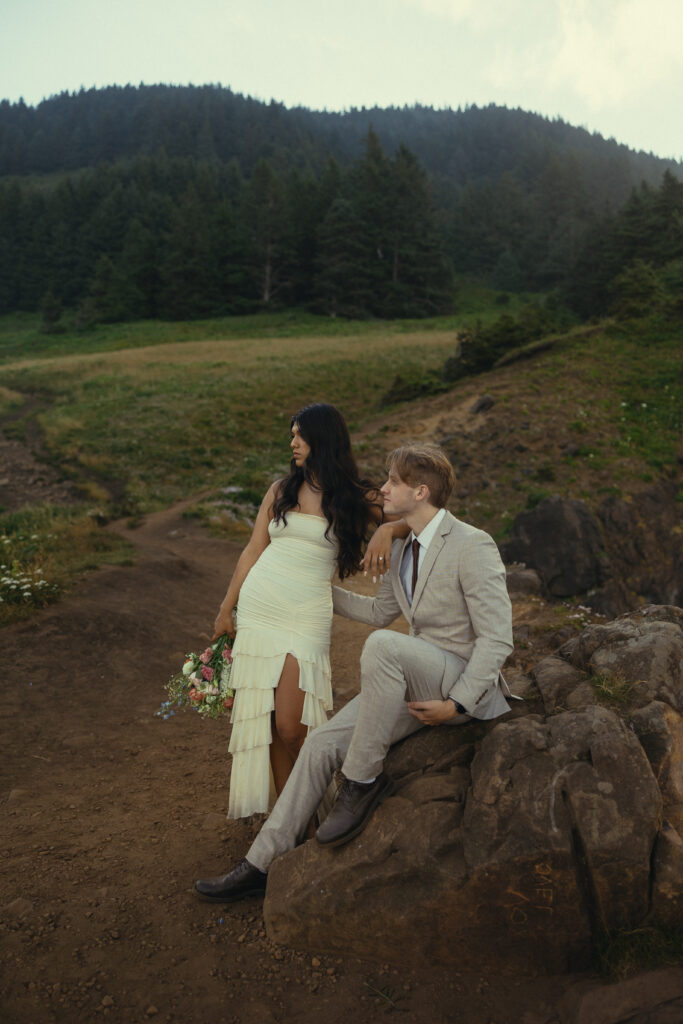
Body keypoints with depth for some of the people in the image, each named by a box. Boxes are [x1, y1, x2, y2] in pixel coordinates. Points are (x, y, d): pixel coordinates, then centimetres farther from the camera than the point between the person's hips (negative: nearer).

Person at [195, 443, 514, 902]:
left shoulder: (473, 546, -17)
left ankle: (363, 779, -16)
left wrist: (456, 704, -23)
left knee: (382, 644, -35)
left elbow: (497, 639, -18)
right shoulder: (403, 549, 9)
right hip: (416, 680, 8)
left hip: (465, 684, -7)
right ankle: (262, 863, 9)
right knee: (323, 743, -5)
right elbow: (380, 611, 24)